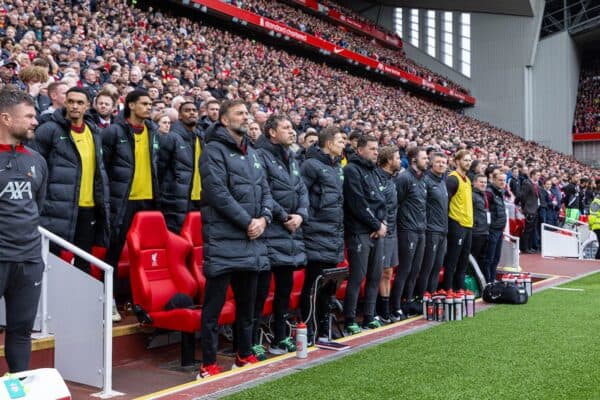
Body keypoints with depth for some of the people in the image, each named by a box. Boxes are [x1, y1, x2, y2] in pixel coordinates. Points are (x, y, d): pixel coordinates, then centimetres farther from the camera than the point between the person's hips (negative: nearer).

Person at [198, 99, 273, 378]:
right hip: (223, 239, -8)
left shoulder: (253, 154, 18)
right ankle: (208, 363, 7)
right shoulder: (214, 150, -7)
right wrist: (247, 222, -16)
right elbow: (217, 192, -17)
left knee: (247, 302, 16)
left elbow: (265, 191, 16)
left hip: (252, 240, 8)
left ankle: (245, 354, 30)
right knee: (214, 304, -2)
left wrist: (263, 219, -3)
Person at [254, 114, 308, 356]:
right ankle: (252, 342, 3)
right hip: (269, 233, -8)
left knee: (285, 287, 14)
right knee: (261, 288, -5)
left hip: (291, 233, 8)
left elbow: (302, 191, 16)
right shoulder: (261, 156, -8)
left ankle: (280, 337, 25)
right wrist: (284, 217, -12)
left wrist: (300, 215, -1)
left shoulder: (292, 159, 19)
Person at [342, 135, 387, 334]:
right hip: (360, 232, -8)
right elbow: (358, 204, -15)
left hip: (377, 232, 8)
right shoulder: (352, 170, -7)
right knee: (357, 278, -7)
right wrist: (376, 225, -9)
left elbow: (382, 200, 17)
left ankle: (369, 318, 18)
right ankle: (349, 322, 0)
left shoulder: (374, 172, 19)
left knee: (375, 276, 9)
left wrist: (383, 223, 0)